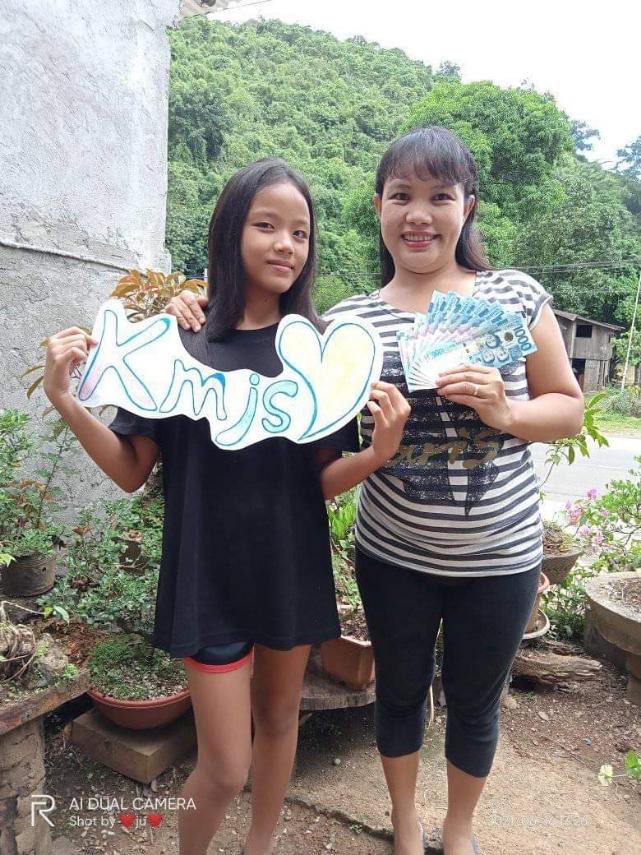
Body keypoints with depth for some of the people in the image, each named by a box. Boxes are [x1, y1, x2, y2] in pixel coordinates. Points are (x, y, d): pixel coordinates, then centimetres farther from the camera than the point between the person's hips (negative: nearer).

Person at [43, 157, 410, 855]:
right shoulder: (178, 342, -7)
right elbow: (131, 471, -4)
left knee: (279, 720, 21)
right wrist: (67, 403, -19)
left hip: (292, 568, 3)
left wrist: (379, 452, -21)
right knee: (225, 768, 5)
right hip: (210, 571, -2)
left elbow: (324, 481, -2)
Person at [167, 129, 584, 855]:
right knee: (399, 692, 20)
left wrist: (506, 412, -19)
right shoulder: (348, 322, -4)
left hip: (500, 558, 0)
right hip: (392, 557, 0)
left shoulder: (516, 297, -5)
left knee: (474, 702, 20)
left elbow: (569, 410, 0)